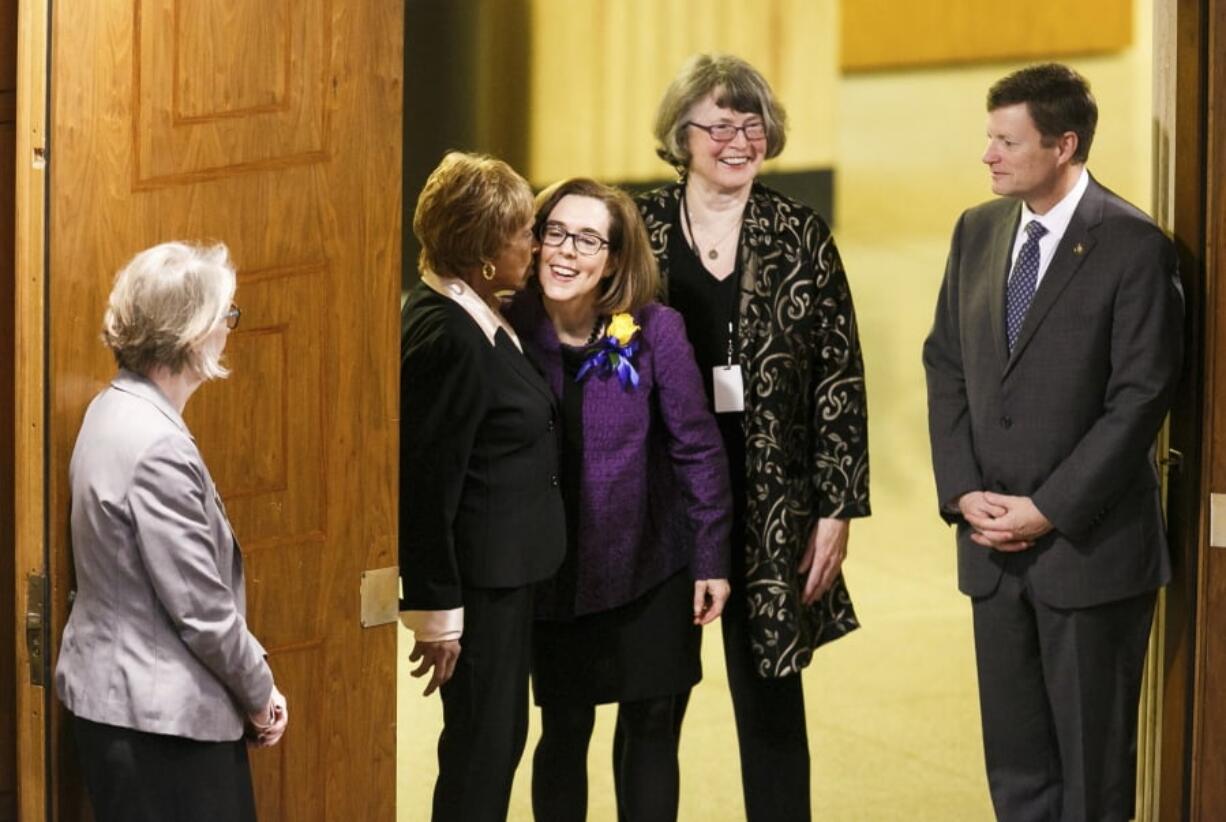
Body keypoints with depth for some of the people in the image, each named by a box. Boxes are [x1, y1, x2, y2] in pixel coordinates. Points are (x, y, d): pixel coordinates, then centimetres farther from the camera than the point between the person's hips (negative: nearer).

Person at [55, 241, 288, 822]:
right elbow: (201, 608, -21)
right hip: (157, 716, -10)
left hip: (115, 691, 10)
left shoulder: (117, 410, 6)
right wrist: (260, 693, -5)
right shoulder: (158, 447, -23)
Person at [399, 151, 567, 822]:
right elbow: (427, 483, -23)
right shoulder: (449, 338, -24)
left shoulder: (468, 319, 7)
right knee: (482, 746, 1)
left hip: (503, 570, 10)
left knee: (498, 736, 18)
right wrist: (437, 612, -19)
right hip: (482, 578, -10)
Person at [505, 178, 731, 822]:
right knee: (565, 731, 7)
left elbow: (696, 447, -5)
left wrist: (711, 561, -3)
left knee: (651, 727, 8)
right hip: (554, 575, 1)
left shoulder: (654, 331, -12)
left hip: (649, 569, 0)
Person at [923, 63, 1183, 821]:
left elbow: (1141, 396, -14)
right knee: (1014, 758, 10)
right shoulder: (978, 231, 8)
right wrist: (964, 492, -2)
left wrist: (1048, 510, -15)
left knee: (1093, 761, 5)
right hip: (993, 546, 5)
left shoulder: (1134, 245, -10)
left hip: (1091, 544, -5)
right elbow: (946, 366, 11)